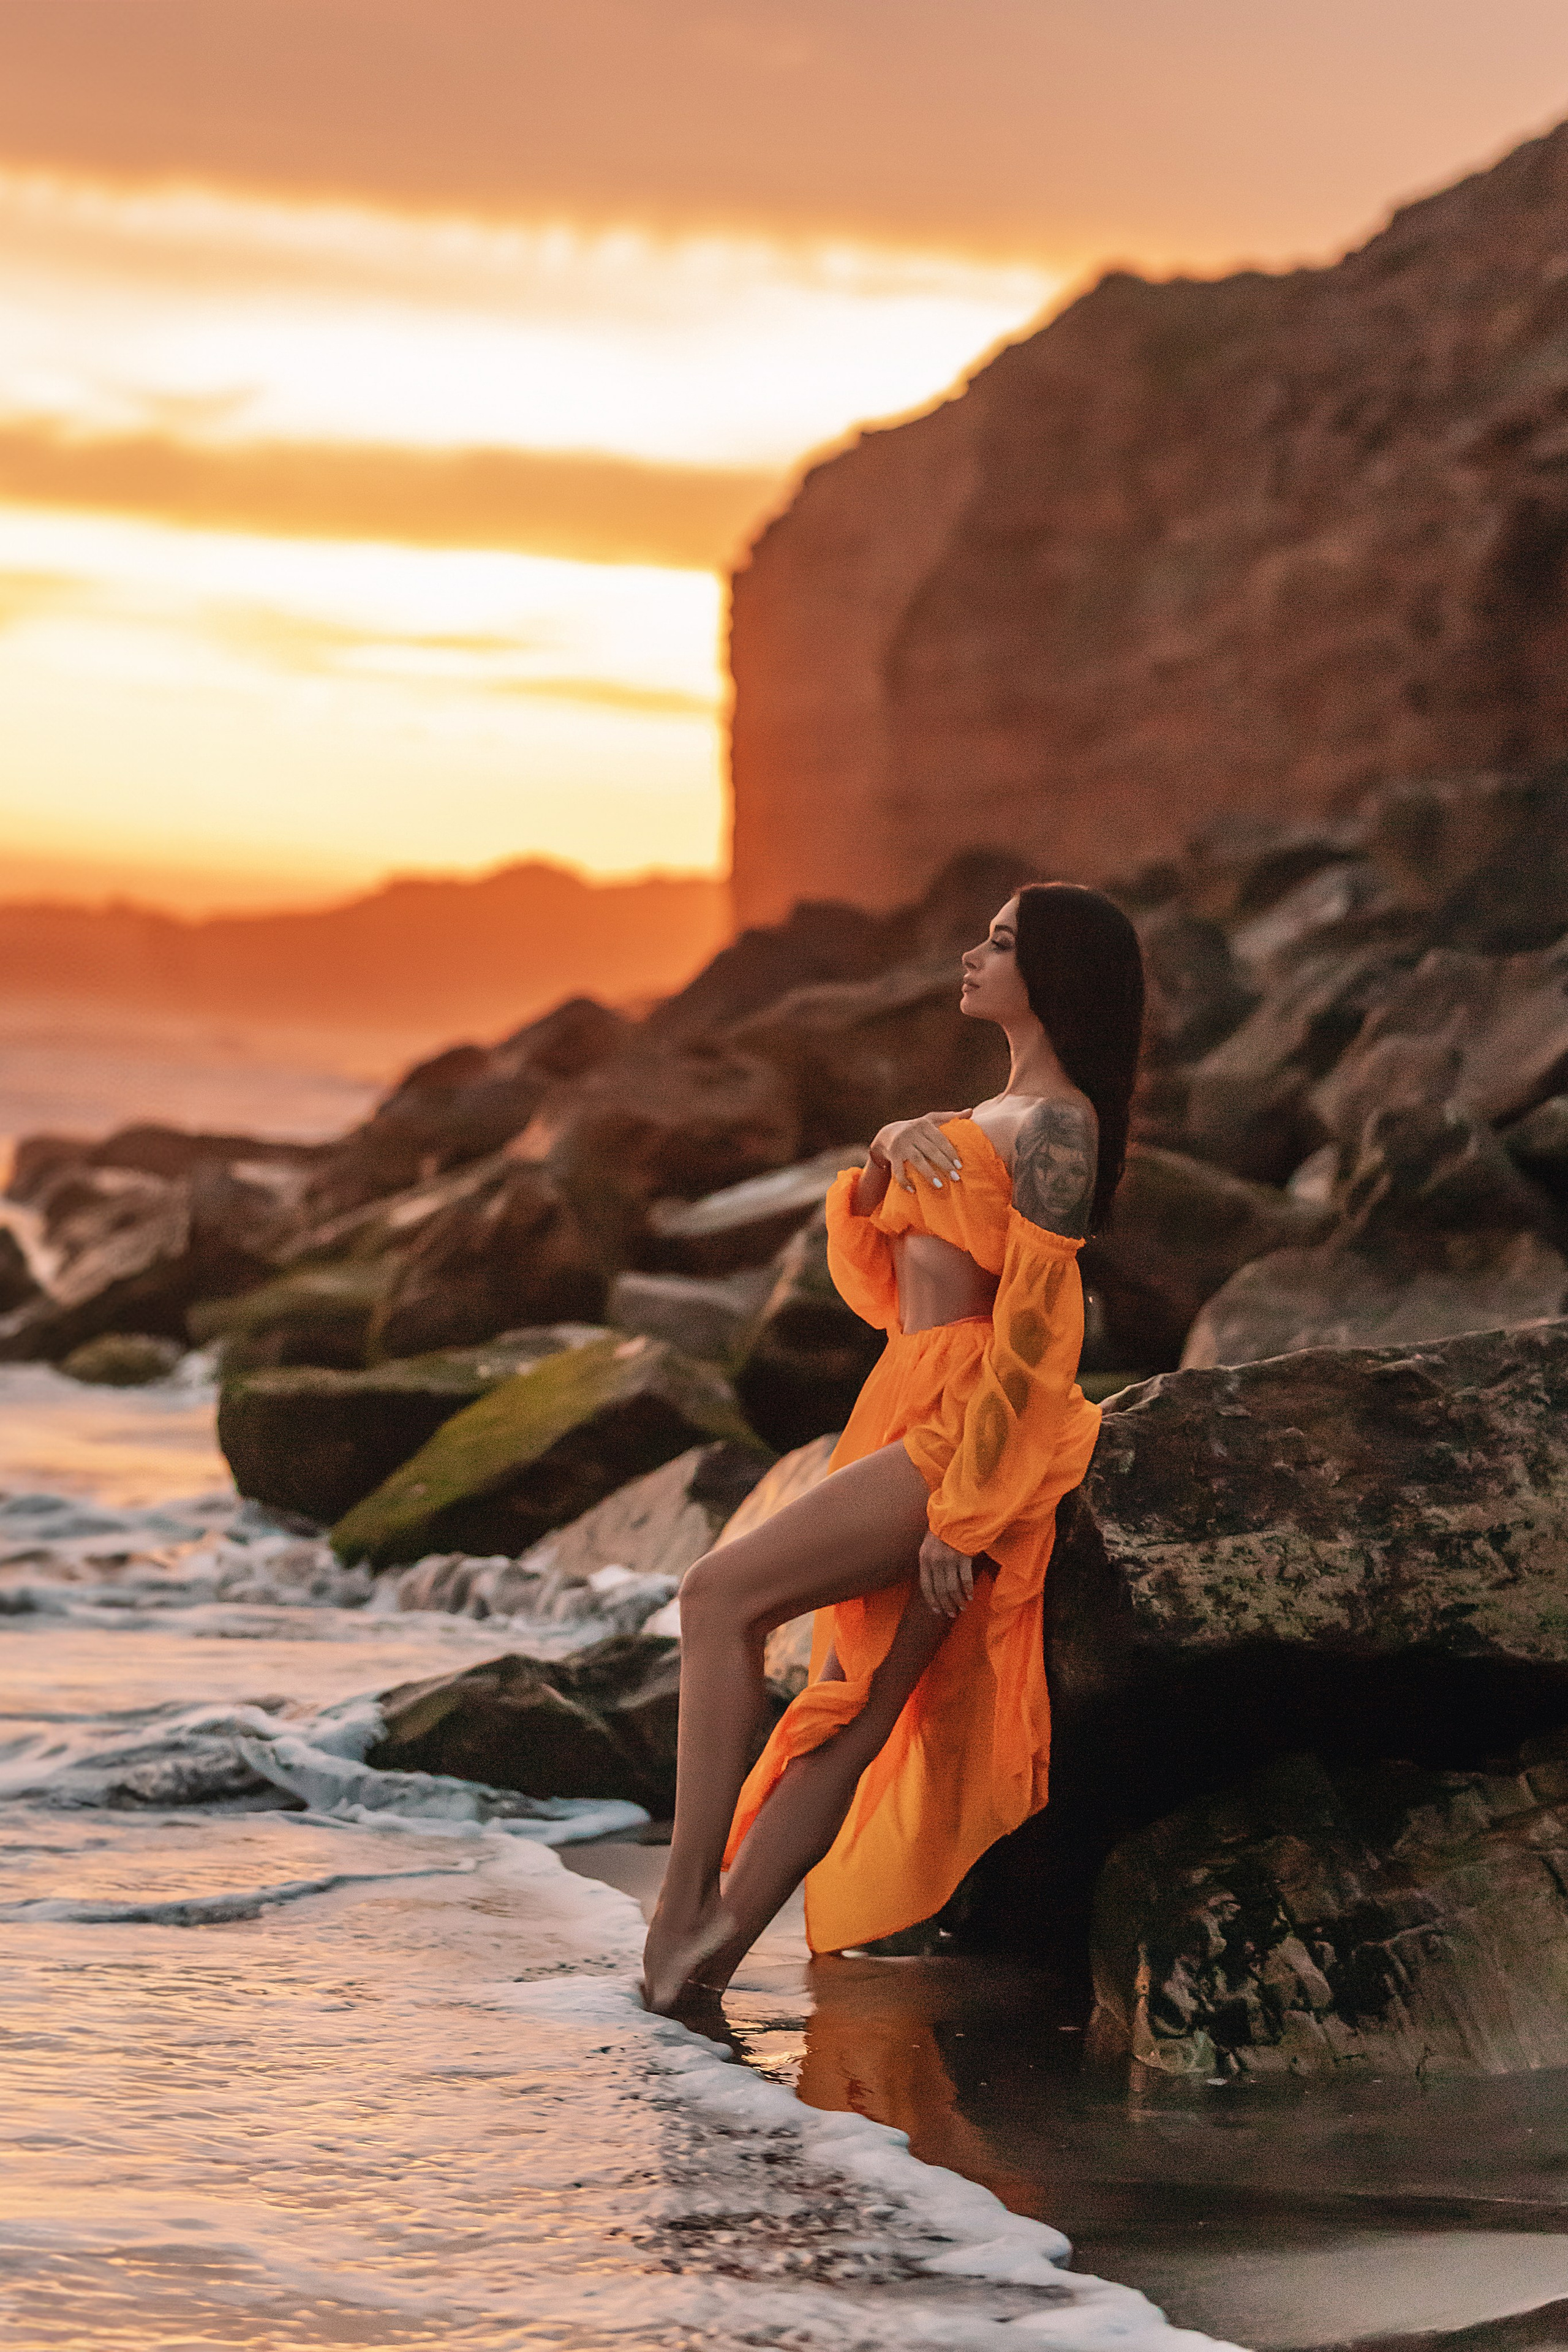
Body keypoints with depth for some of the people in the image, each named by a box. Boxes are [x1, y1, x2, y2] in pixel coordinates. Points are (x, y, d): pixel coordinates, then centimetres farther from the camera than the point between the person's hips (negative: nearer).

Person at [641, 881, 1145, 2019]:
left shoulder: (1058, 1125, -9)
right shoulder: (997, 1112, 22)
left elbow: (1034, 1330, -16)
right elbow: (872, 1261, 18)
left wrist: (963, 1507, -21)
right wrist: (891, 1147, -2)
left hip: (964, 1432, -9)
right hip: (908, 1411, 9)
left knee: (722, 1594, -16)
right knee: (853, 1714, 4)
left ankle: (687, 1904, -16)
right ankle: (710, 1945, 1)